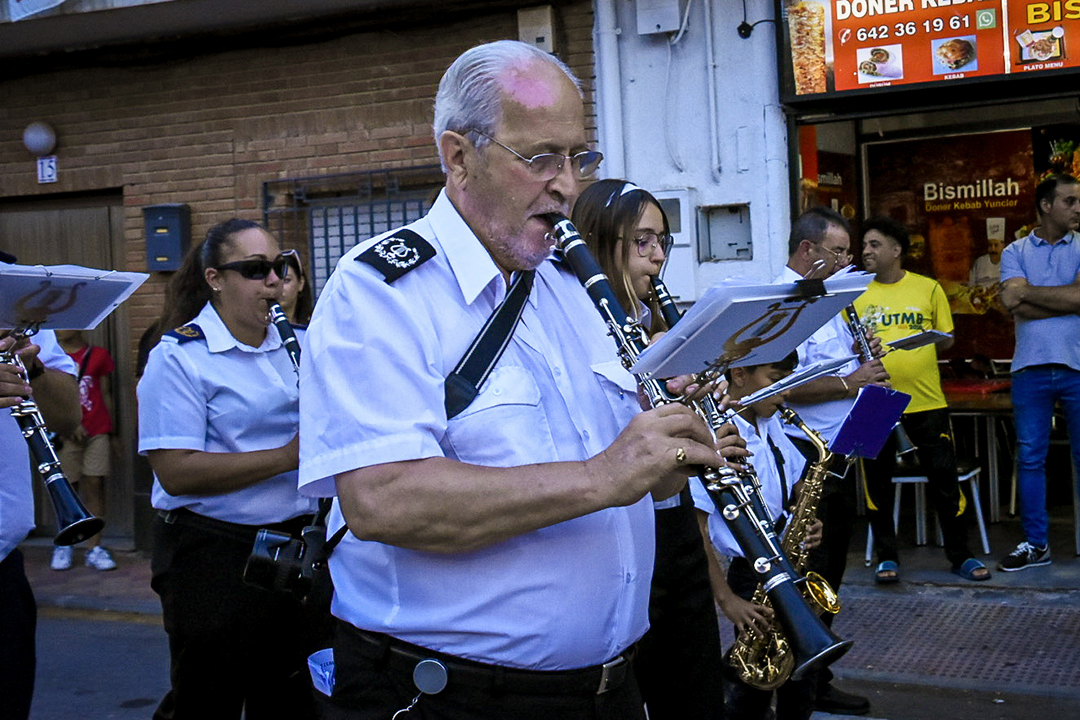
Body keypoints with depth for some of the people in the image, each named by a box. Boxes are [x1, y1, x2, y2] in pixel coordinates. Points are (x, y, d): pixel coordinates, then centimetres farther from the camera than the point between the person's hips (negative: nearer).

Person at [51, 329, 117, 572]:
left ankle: (94, 547, 0)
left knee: (95, 485, -3)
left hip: (98, 432, 0)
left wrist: (111, 431, 11)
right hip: (66, 434, 0)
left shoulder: (98, 355, 8)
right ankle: (63, 545, 17)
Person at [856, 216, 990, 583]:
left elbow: (947, 339, 10)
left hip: (927, 401, -1)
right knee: (878, 480, 6)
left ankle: (960, 556, 16)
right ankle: (887, 557, 19)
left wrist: (930, 340, -11)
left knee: (944, 478, 2)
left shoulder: (928, 288, 5)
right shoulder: (857, 294, 7)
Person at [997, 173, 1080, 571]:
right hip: (1031, 368, 1)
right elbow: (1014, 304, -8)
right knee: (1030, 457, 4)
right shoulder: (1015, 252, 7)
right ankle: (1035, 544, 14)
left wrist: (1029, 291, -6)